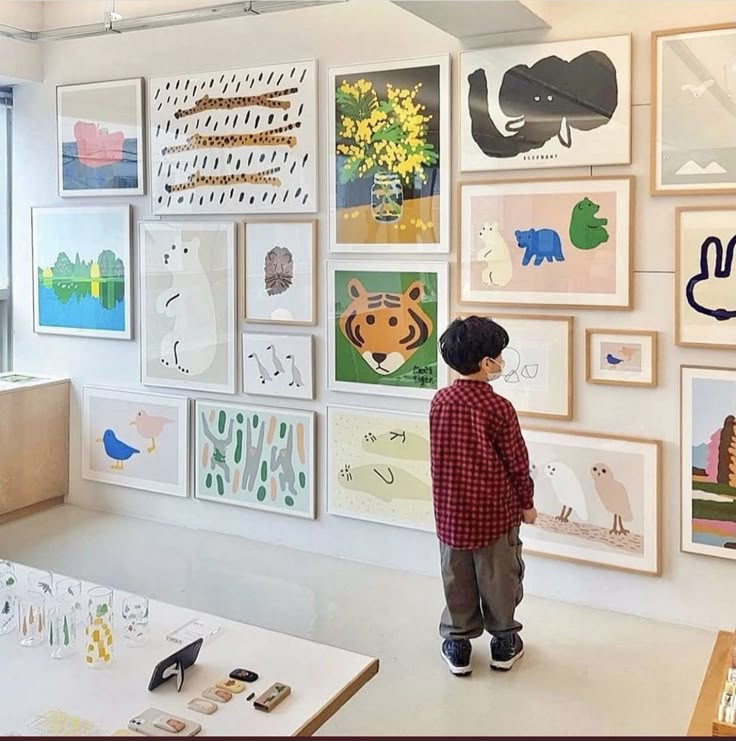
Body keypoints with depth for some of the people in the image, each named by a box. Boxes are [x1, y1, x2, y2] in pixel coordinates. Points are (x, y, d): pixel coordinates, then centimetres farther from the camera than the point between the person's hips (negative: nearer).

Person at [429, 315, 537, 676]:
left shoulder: (440, 400, -5)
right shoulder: (499, 408, -18)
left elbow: (440, 455, 5)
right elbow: (517, 463, -10)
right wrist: (527, 504, 4)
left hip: (451, 509, 4)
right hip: (496, 511, -3)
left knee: (457, 578, 16)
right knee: (499, 577, 14)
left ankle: (458, 644, 26)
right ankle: (504, 642, 29)